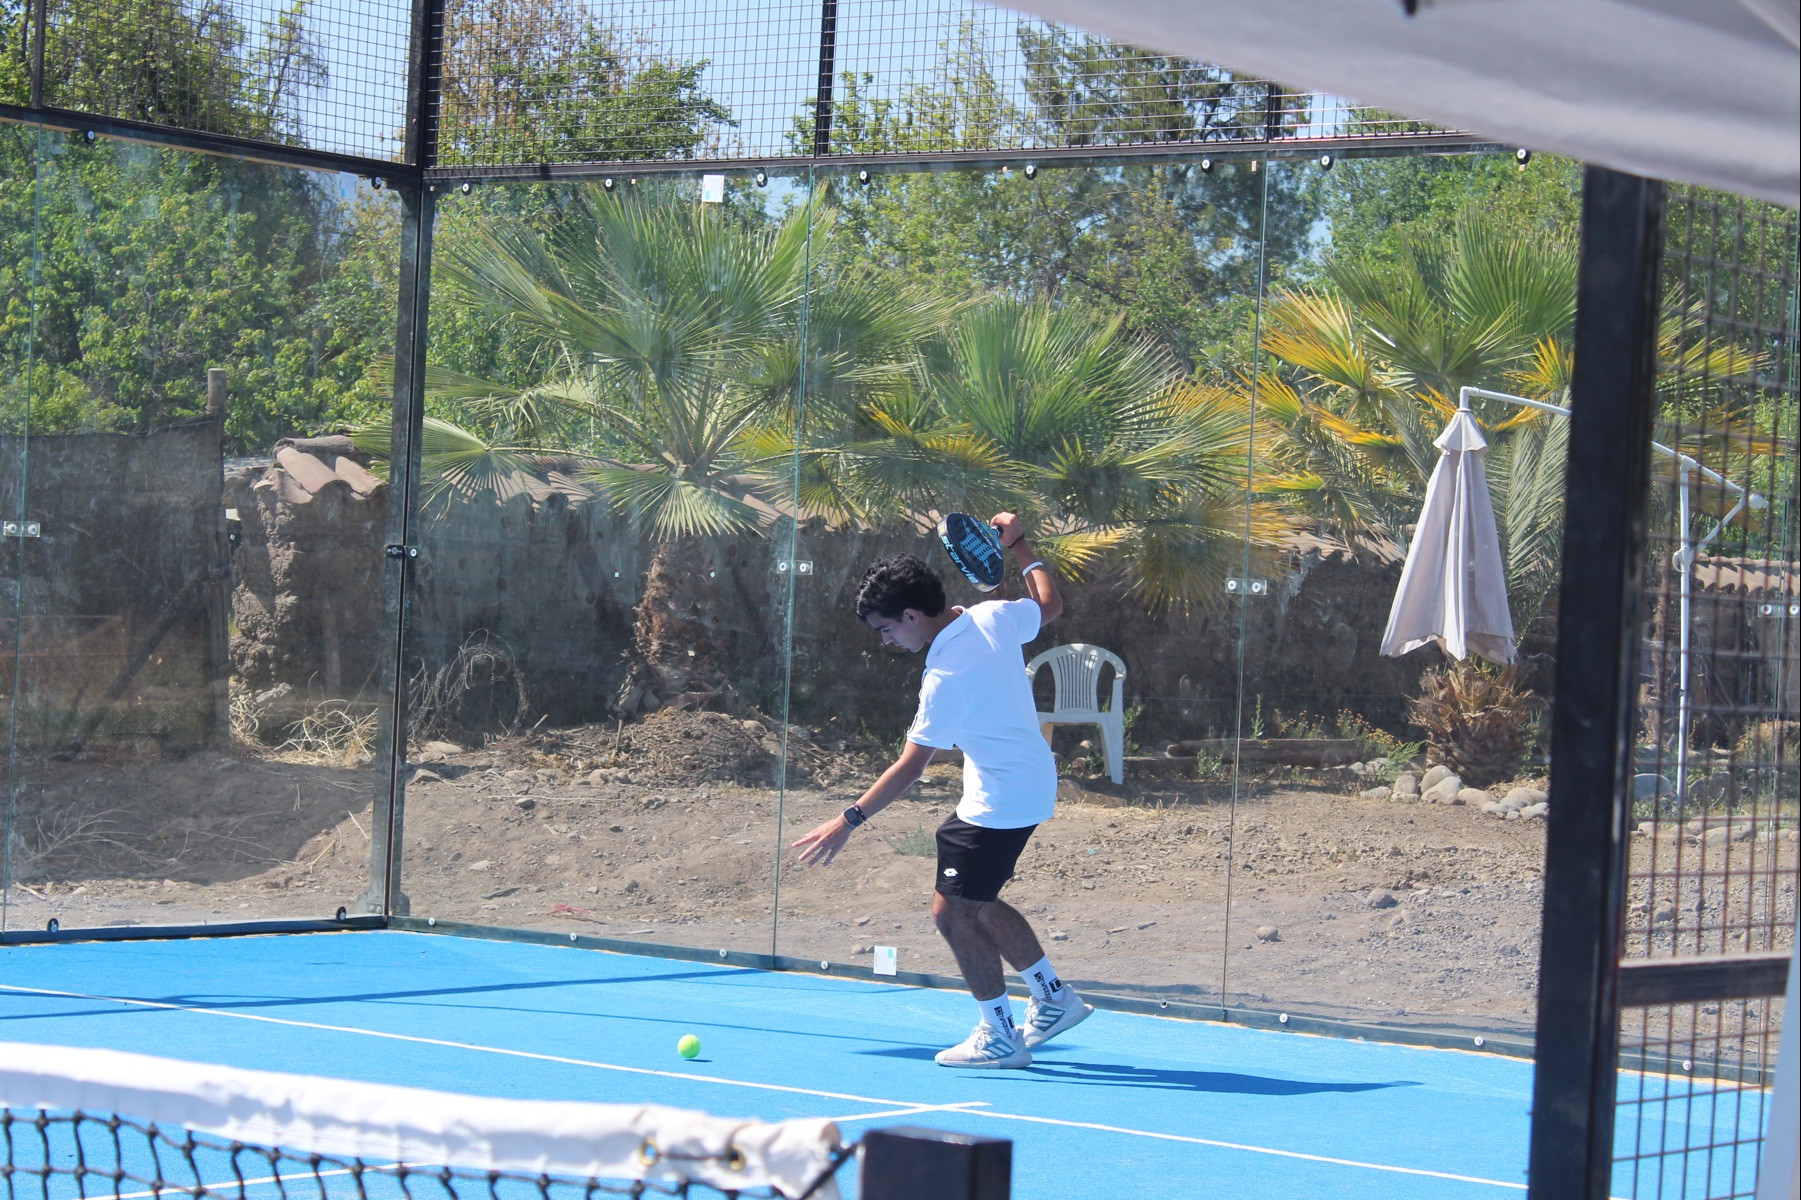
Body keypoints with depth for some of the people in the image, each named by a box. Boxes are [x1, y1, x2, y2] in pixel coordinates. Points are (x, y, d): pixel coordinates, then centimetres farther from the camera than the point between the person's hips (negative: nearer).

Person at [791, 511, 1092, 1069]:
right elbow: (1050, 604, 16)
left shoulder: (945, 678, -26)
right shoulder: (994, 617, -5)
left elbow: (909, 768, -25)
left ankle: (1000, 1037, 5)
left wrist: (848, 822, -23)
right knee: (979, 904, 19)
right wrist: (1019, 545, 24)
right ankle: (1054, 997, 26)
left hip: (999, 803, -10)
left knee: (953, 912, -3)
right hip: (1031, 785, 10)